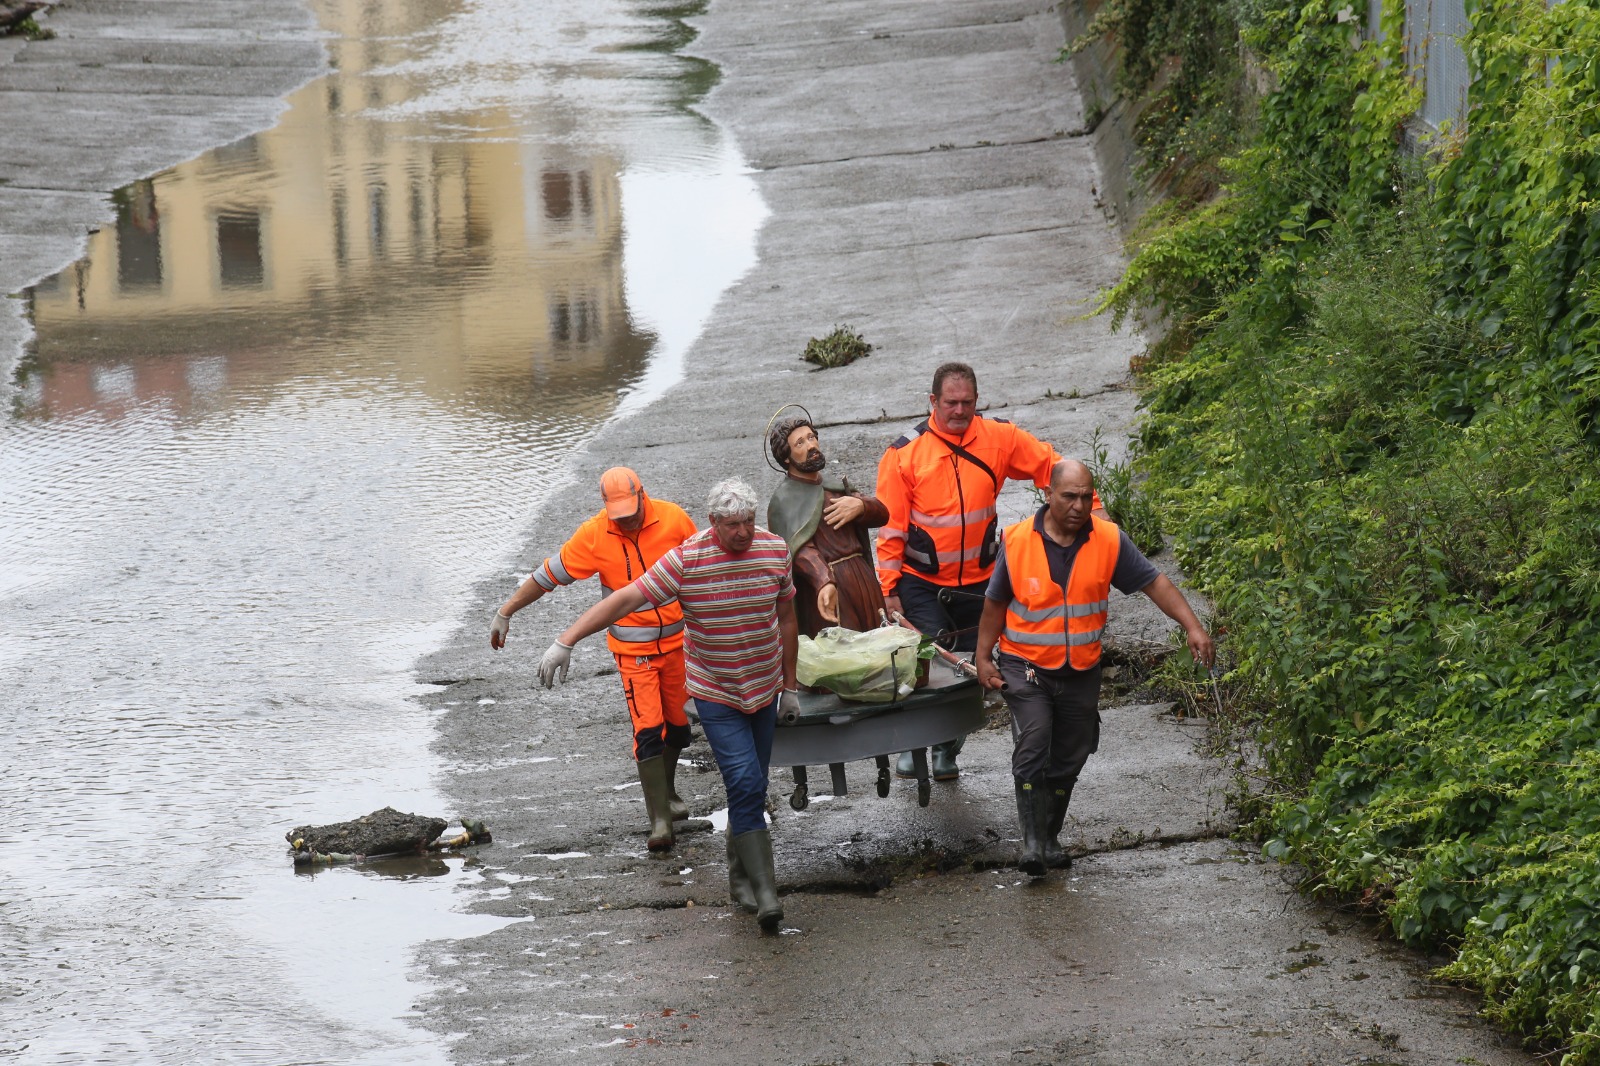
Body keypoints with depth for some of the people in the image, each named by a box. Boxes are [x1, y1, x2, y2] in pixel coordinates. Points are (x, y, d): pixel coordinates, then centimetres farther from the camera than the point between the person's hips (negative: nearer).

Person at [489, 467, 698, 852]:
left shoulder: (674, 519, -10)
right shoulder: (594, 535, -13)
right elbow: (548, 575, -6)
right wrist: (505, 612, -4)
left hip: (678, 642, 3)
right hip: (634, 650, -3)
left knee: (677, 722, 14)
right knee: (647, 729, -12)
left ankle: (666, 791, 39)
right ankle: (659, 819, -11)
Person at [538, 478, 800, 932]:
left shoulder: (775, 550, -4)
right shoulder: (686, 559, -17)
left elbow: (787, 619, 8)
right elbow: (625, 599, -17)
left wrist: (790, 686, 12)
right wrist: (565, 642, -23)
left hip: (764, 688, 4)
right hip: (716, 694, -4)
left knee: (751, 788, 9)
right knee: (745, 783, -15)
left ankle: (740, 876, 26)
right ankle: (764, 892, -16)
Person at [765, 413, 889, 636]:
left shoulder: (836, 486, 20)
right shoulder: (784, 500, -3)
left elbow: (881, 514, 12)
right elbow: (801, 549, -20)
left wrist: (859, 505, -12)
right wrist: (824, 583, -39)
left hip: (863, 575, 7)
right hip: (826, 584, -7)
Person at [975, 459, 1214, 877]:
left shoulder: (1109, 541, -8)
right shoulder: (1018, 541, -10)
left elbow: (1154, 583, -5)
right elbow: (995, 603, 2)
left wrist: (1192, 627, -15)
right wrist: (984, 658, 1)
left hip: (1081, 671, 3)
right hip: (1026, 668, -2)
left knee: (1069, 759, 10)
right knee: (1032, 749, -18)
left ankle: (1051, 837, 26)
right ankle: (1033, 843, -15)